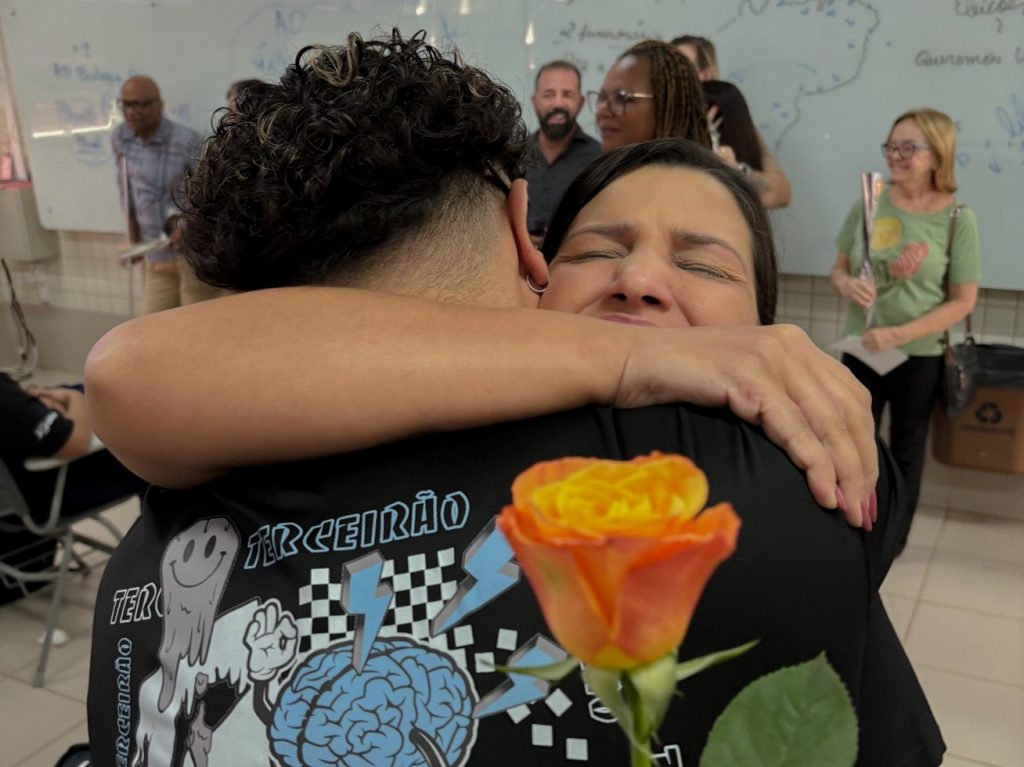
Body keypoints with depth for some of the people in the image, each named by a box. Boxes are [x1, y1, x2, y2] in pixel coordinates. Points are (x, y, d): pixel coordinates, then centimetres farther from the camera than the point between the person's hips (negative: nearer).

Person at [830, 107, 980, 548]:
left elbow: (962, 301, -10)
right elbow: (838, 269, 6)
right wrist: (848, 285, -19)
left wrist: (898, 335, -20)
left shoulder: (957, 218, -11)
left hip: (920, 357, -2)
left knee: (906, 449, 16)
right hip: (860, 350, 2)